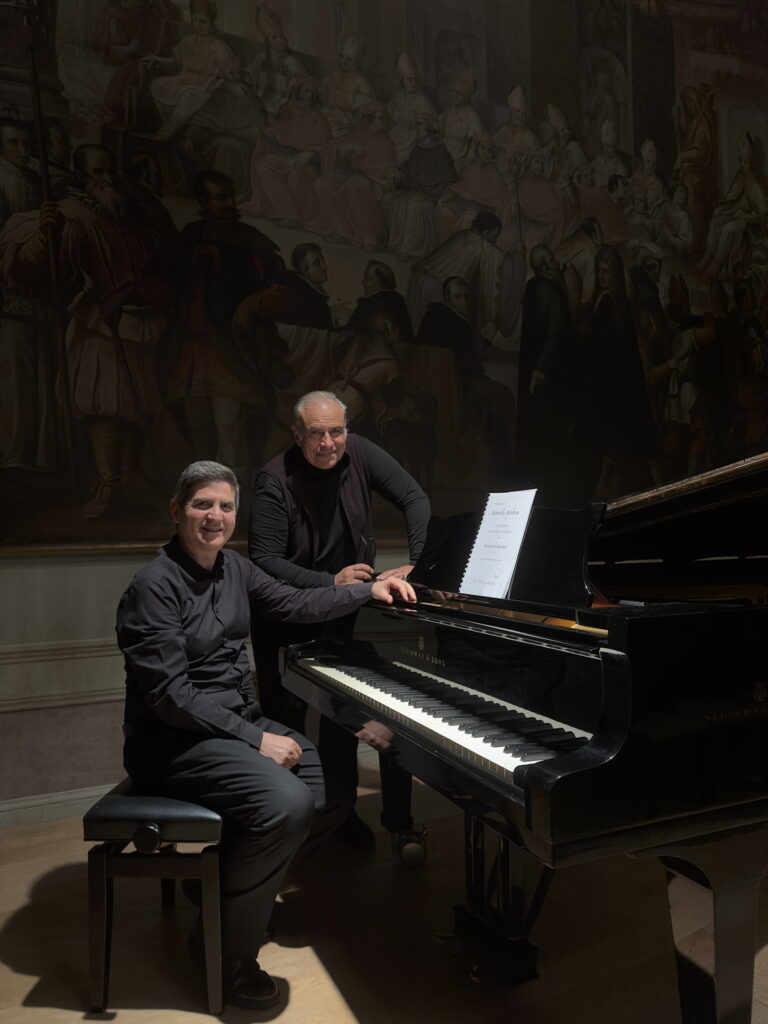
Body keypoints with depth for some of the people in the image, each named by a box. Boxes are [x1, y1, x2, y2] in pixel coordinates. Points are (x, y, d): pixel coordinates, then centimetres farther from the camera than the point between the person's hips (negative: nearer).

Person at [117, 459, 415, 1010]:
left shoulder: (232, 567, 5)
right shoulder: (155, 587, -20)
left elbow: (295, 603, 15)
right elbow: (170, 695, -23)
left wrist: (369, 590, 8)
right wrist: (254, 740, -23)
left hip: (238, 720, 9)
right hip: (175, 740, -9)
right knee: (287, 802, -28)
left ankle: (241, 893, 21)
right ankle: (231, 959, -5)